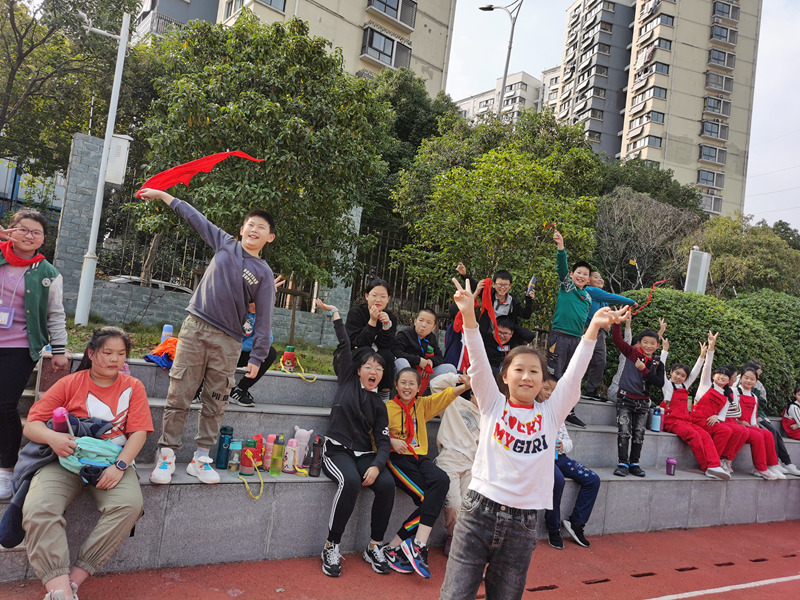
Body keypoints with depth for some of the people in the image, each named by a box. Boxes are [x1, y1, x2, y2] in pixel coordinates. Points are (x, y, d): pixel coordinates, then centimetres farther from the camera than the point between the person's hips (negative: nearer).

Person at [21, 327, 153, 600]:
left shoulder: (132, 387, 8)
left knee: (130, 504, -30)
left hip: (111, 462, 0)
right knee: (38, 508, -30)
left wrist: (119, 466, -17)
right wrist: (51, 437, -21)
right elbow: (31, 425, 3)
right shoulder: (70, 383, 7)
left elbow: (138, 432, 0)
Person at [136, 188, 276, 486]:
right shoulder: (225, 244, 9)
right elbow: (195, 218, 19)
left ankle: (201, 456, 12)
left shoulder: (264, 274, 2)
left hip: (227, 341, -1)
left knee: (215, 400, 2)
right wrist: (163, 195, 22)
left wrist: (257, 357, -7)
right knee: (179, 394, -2)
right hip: (195, 327, 1)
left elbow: (264, 318, -2)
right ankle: (166, 453, 5)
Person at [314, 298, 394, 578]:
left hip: (364, 454, 3)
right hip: (337, 450, -3)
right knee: (351, 481, -34)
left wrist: (376, 465, -13)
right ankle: (331, 547, -21)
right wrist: (335, 313, 6)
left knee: (387, 483, -25)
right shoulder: (347, 380, 8)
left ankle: (374, 547, -9)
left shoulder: (379, 405, 13)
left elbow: (383, 441, 5)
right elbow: (344, 345, 4)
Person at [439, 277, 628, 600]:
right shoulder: (493, 405, 3)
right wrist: (468, 314, -23)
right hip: (479, 511, -2)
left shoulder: (550, 414, 7)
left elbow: (574, 373, -3)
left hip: (522, 523, 2)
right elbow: (478, 362, -10)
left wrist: (593, 328, -14)